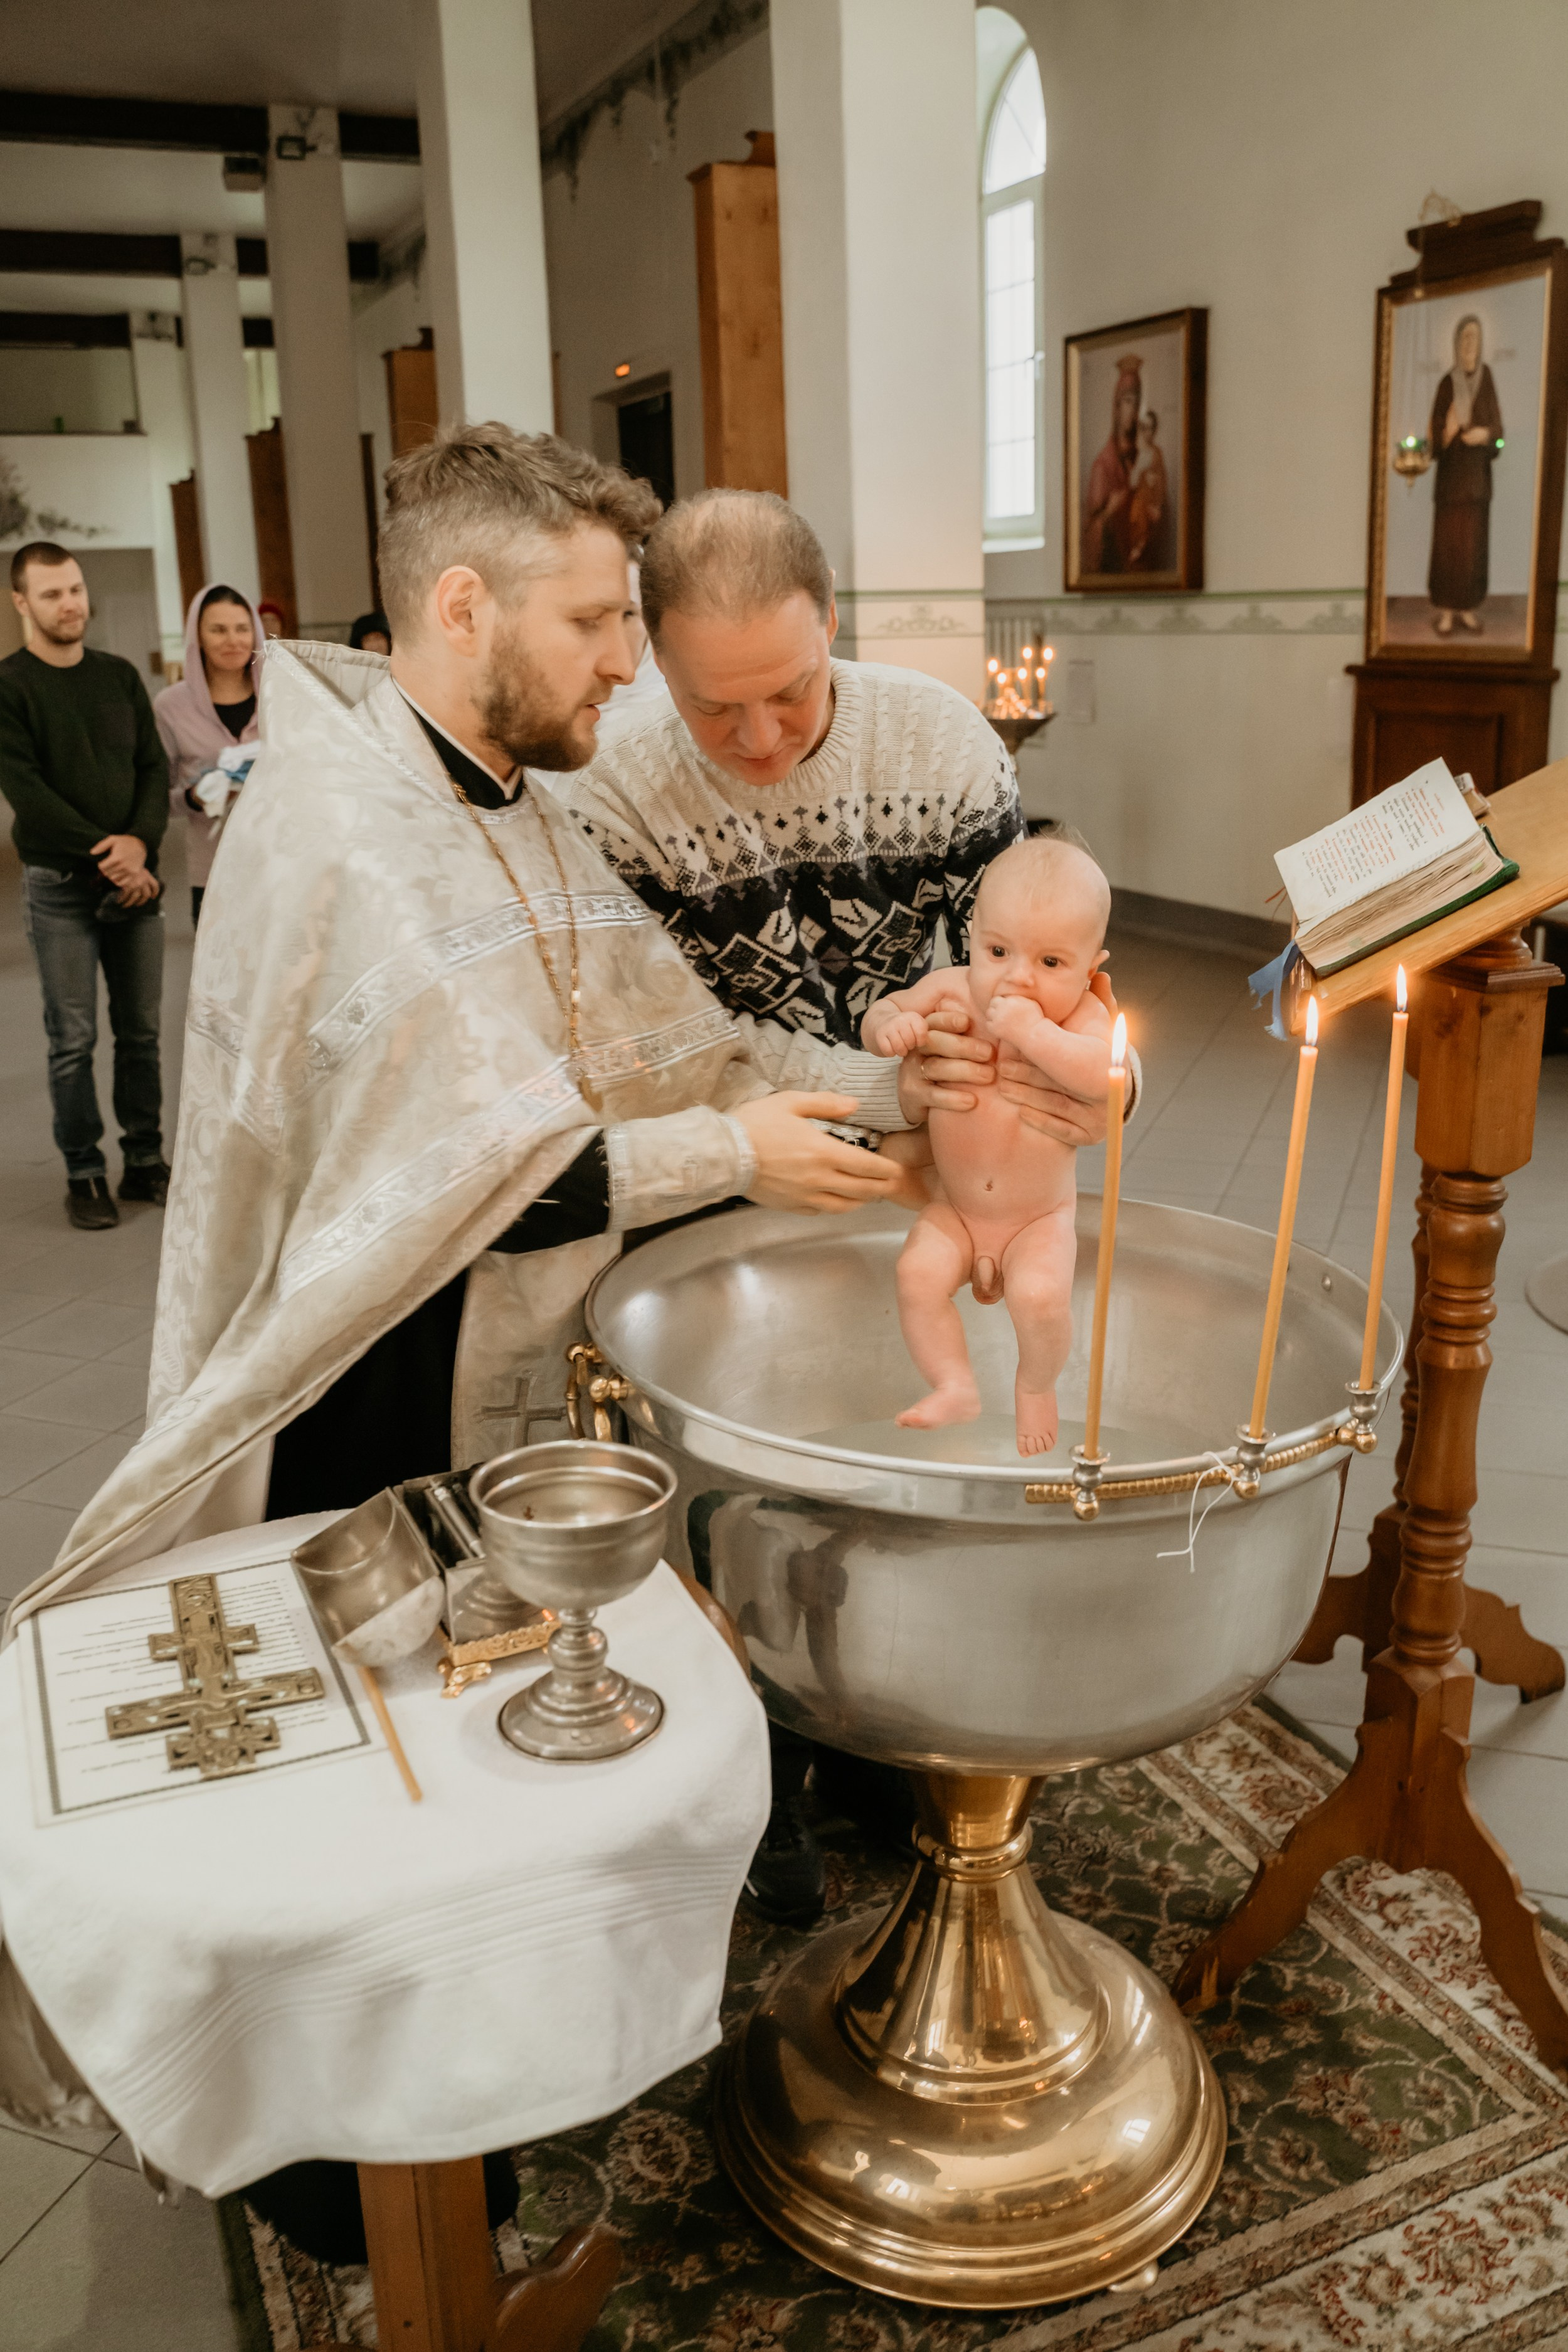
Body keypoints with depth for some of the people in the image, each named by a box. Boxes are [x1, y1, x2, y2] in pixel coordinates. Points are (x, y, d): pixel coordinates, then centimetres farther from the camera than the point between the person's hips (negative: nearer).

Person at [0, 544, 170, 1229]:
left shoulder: (120, 676, 11)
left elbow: (154, 767, 7)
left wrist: (139, 840, -12)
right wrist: (106, 856, -16)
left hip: (135, 880, 4)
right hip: (61, 888, -4)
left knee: (141, 1031, 8)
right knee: (74, 1039, 0)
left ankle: (145, 1161, 18)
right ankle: (85, 1175, 8)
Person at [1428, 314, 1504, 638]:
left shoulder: (1486, 377, 1)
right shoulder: (1447, 384, -5)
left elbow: (1498, 426, 3)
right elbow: (1435, 437, -6)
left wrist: (1485, 434, -20)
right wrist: (1447, 430, -28)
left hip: (1478, 475, 2)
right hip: (1450, 476, -2)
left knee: (1475, 544, 6)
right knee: (1447, 544, -1)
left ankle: (1468, 608, 16)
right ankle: (1445, 609, 9)